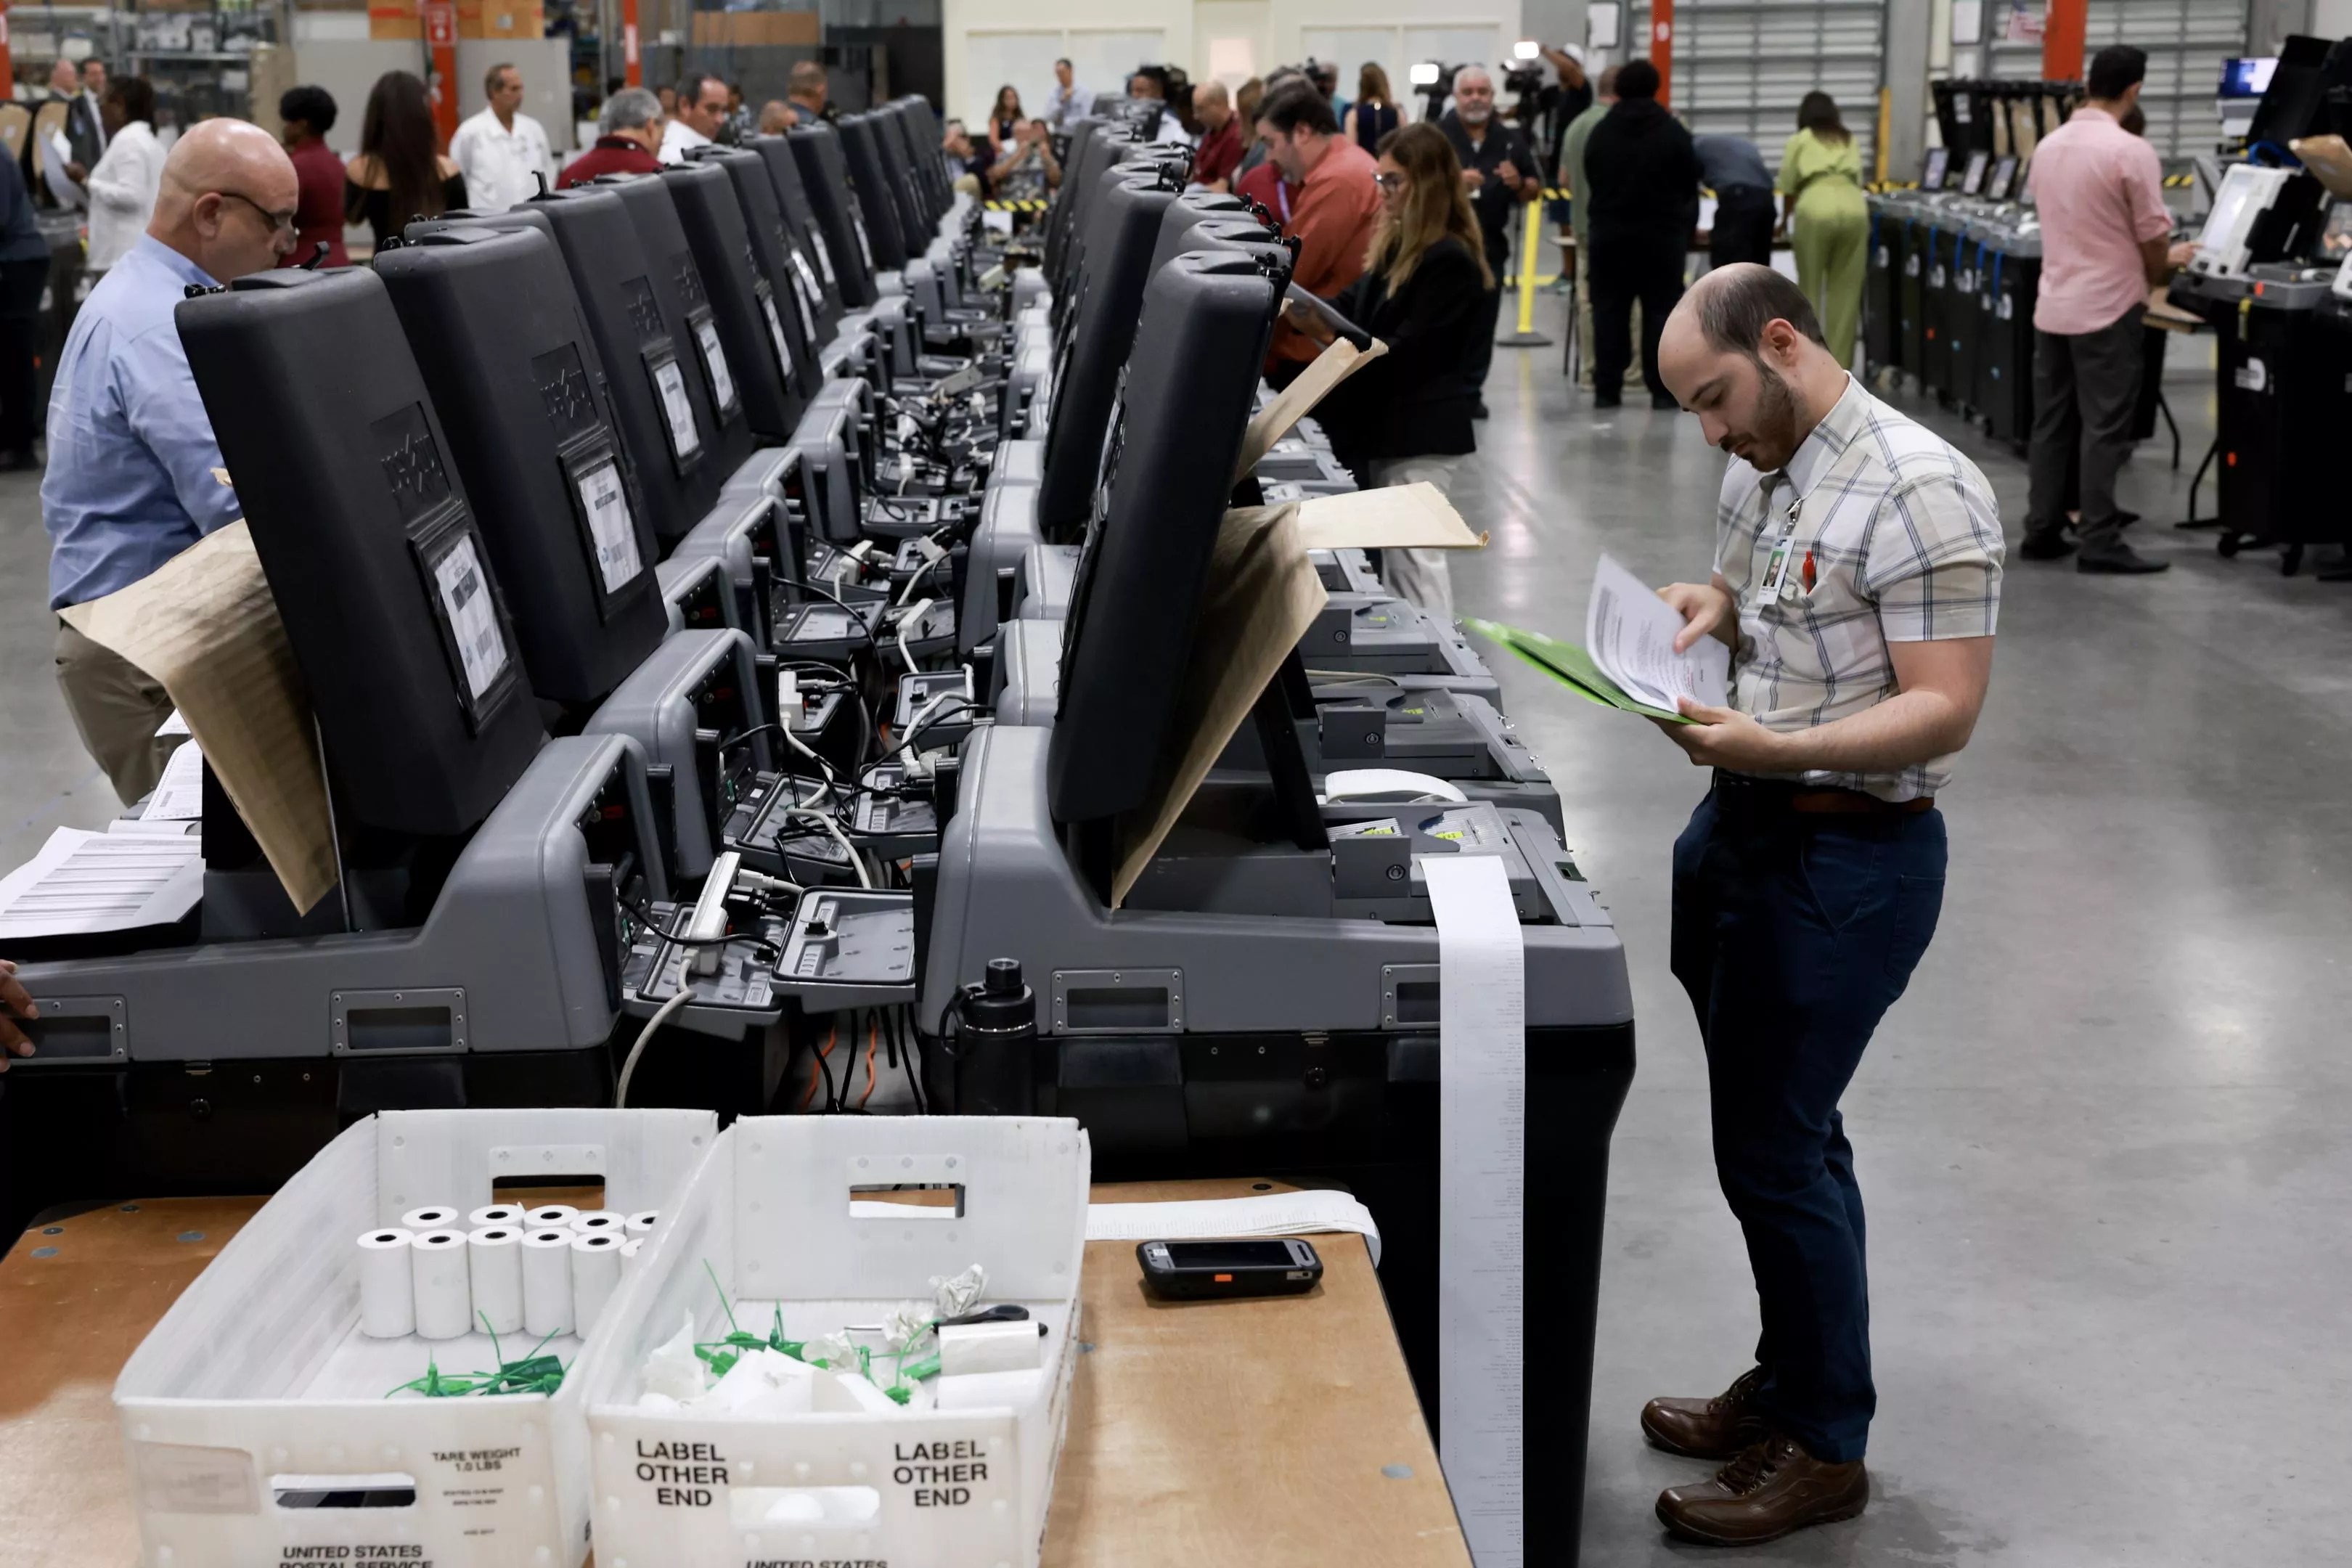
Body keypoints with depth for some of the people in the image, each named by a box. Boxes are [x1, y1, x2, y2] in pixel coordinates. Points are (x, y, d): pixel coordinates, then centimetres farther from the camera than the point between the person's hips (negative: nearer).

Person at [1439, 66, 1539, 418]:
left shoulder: (1511, 139, 12)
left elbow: (1534, 191, 15)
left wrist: (1519, 183, -7)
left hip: (1490, 245, 3)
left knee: (1482, 323, 3)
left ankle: (1471, 391, 10)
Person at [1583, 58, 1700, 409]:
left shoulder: (1599, 133, 4)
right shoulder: (1673, 131, -4)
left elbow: (1591, 182, 8)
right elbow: (1690, 184, 1)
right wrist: (1687, 225, 14)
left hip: (1609, 232, 2)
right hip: (1662, 232, -2)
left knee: (1609, 310, 6)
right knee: (1660, 311, 1)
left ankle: (1606, 388, 3)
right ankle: (1662, 390, -1)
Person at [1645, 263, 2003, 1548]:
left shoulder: (1918, 491, -19)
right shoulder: (1762, 467, 8)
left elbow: (1944, 711, -21)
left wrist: (1772, 749, -32)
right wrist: (1712, 612, -1)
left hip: (1845, 857, -8)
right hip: (1741, 827, 8)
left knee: (1770, 1150, -2)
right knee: (1779, 1130, 18)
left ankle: (1823, 1447, 14)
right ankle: (1791, 1379, 34)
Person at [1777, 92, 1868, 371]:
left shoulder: (1799, 141, 19)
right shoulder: (1850, 140, 28)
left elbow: (1789, 190, 19)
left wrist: (1785, 223, 36)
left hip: (1817, 209, -3)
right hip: (1854, 208, 3)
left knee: (1810, 290, 8)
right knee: (1846, 291, 7)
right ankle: (1840, 365, 6)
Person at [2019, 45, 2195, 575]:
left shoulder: (2048, 146, 8)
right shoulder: (2131, 151, -14)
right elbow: (2153, 238, -11)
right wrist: (2163, 269, 12)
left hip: (2053, 304, 7)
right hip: (2107, 307, -7)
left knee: (2052, 424, 10)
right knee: (2103, 428, -3)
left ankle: (2042, 531, 12)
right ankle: (2099, 542, -2)